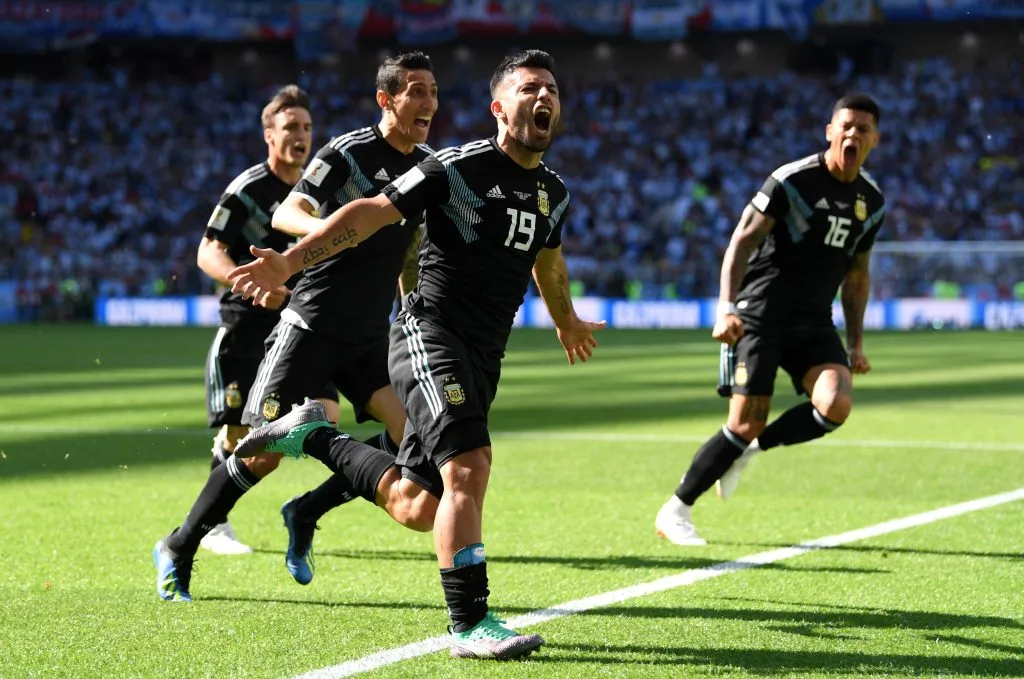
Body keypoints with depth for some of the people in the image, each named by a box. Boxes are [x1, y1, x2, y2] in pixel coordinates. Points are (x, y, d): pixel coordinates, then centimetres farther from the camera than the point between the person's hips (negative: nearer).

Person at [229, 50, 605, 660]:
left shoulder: (554, 193, 11)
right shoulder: (460, 167, -9)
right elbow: (374, 211, -11)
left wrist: (568, 323, 49)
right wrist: (289, 262, -20)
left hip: (484, 357, 7)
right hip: (431, 333, -7)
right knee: (469, 466, -24)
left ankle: (315, 435, 27)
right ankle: (470, 623, -19)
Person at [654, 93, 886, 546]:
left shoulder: (872, 202, 9)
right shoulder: (793, 181, -10)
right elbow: (743, 240, -13)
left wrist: (856, 342, 15)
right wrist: (726, 307, -26)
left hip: (814, 323, 5)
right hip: (761, 316, -5)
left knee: (836, 405, -21)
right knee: (746, 424, -11)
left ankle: (752, 449, 5)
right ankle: (675, 512, 6)